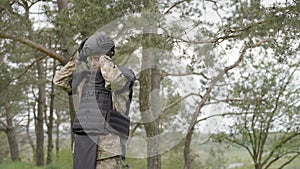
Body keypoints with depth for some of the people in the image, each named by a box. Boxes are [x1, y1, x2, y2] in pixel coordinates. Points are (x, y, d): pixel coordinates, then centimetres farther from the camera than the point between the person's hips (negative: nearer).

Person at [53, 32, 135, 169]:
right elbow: (59, 80, 23)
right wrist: (78, 60, 13)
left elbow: (116, 80, -25)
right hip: (82, 144, 7)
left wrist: (103, 56, -11)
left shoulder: (123, 74, -1)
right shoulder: (86, 78, 18)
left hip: (108, 146, -7)